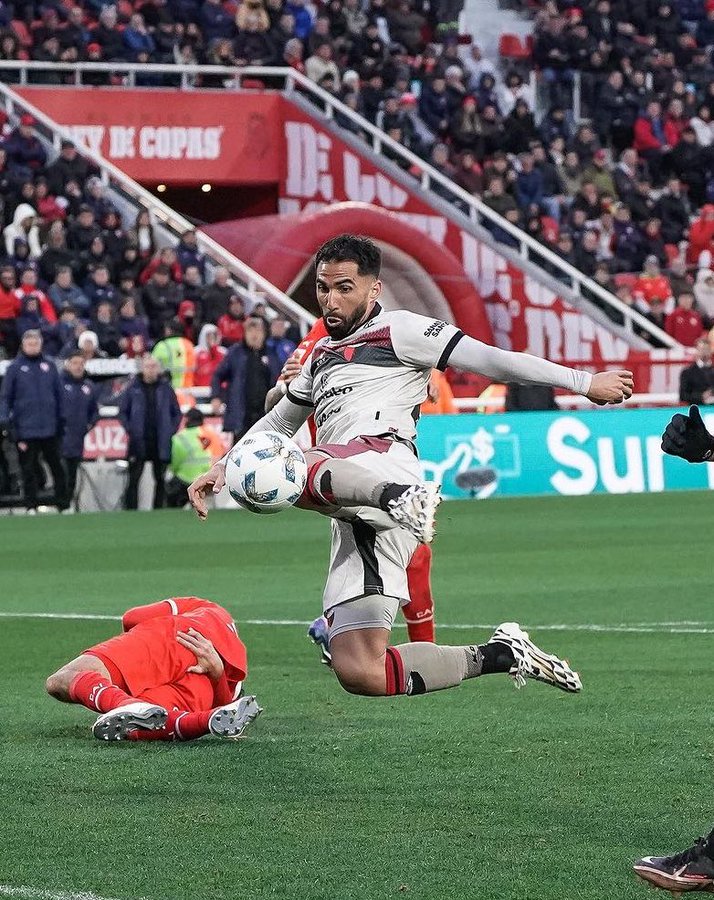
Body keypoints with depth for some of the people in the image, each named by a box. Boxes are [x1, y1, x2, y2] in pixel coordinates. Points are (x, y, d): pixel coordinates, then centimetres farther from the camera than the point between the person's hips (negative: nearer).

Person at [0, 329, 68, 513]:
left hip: (49, 428, 2)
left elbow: (59, 394, 12)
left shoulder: (49, 366, 8)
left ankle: (63, 504, 13)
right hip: (26, 428, -2)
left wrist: (62, 420, 8)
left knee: (57, 467, 7)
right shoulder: (15, 368, 1)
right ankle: (31, 506, 8)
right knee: (29, 469, 2)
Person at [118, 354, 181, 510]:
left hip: (161, 443, 2)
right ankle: (130, 509, -1)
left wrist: (171, 431, 1)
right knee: (133, 479, -4)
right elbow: (122, 412, 7)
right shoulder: (133, 388, 1)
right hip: (139, 442, -1)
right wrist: (130, 430, -4)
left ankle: (158, 509, 13)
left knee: (160, 479, 6)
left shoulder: (165, 388, 4)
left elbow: (177, 413, 12)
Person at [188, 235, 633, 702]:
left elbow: (487, 360, 6)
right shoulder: (321, 356, 33)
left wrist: (584, 382, 1)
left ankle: (403, 498, -56)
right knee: (359, 672, -5)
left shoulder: (397, 329, 11)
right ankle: (503, 654, 3)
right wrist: (222, 468, 32)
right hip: (354, 519, 7)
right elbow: (278, 423, 45)